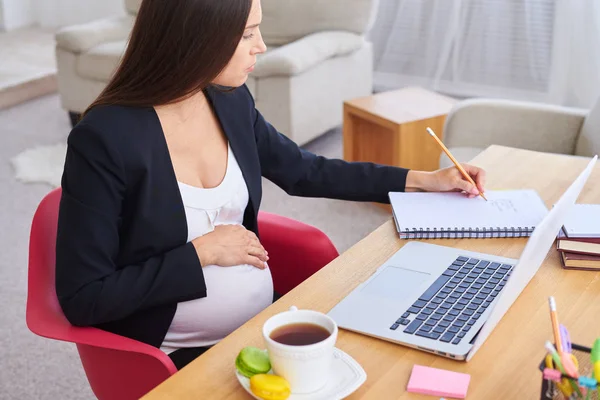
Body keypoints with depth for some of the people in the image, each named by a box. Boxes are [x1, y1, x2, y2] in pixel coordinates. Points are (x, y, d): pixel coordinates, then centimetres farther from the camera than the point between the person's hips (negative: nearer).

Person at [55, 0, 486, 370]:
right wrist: (201, 253, -18)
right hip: (182, 358, -6)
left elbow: (305, 171, 15)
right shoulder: (106, 139, -21)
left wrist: (424, 180, 15)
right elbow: (82, 299, -18)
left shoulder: (231, 101, -2)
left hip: (266, 320, 6)